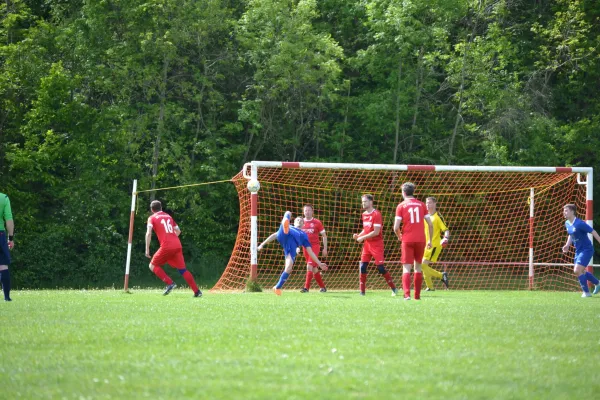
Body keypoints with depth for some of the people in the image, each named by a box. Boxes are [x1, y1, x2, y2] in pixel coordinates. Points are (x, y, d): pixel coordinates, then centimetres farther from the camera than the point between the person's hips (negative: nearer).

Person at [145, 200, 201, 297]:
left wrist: (147, 249, -9)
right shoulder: (168, 216, 23)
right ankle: (197, 291, 1)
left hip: (166, 247, -5)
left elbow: (149, 233, -8)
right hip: (177, 245, 5)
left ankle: (170, 283, -8)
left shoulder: (152, 218, 7)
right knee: (182, 269, 9)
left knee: (153, 266, 10)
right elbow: (178, 231, 25)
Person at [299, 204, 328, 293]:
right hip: (305, 247, 4)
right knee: (314, 269, 10)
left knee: (309, 266, -18)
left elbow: (324, 235, 4)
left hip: (315, 246, -4)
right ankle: (322, 287, 22)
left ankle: (306, 287, -21)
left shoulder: (317, 222, -2)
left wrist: (325, 248, 1)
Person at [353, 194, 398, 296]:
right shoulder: (364, 214, 11)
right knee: (362, 266, -2)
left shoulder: (376, 214, -14)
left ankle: (394, 289, 5)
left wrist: (363, 237, -17)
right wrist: (359, 235, 3)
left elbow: (376, 232, -19)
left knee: (380, 268, -8)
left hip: (376, 244, -7)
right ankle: (362, 291, 3)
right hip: (367, 244, 7)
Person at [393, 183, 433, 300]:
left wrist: (399, 236, 12)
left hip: (407, 240, -3)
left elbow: (396, 227, -8)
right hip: (421, 240, 3)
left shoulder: (401, 206, -2)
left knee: (406, 268, -4)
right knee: (418, 267, 16)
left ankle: (407, 294, -20)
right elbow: (430, 224, 5)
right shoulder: (421, 205, 7)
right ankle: (417, 295, 18)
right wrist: (430, 240, 15)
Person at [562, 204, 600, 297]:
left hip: (587, 250, -9)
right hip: (578, 250, 9)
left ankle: (586, 292, -2)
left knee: (577, 270, -17)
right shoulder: (567, 224, 3)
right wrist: (567, 245, 4)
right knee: (581, 272, 16)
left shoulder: (579, 224, -23)